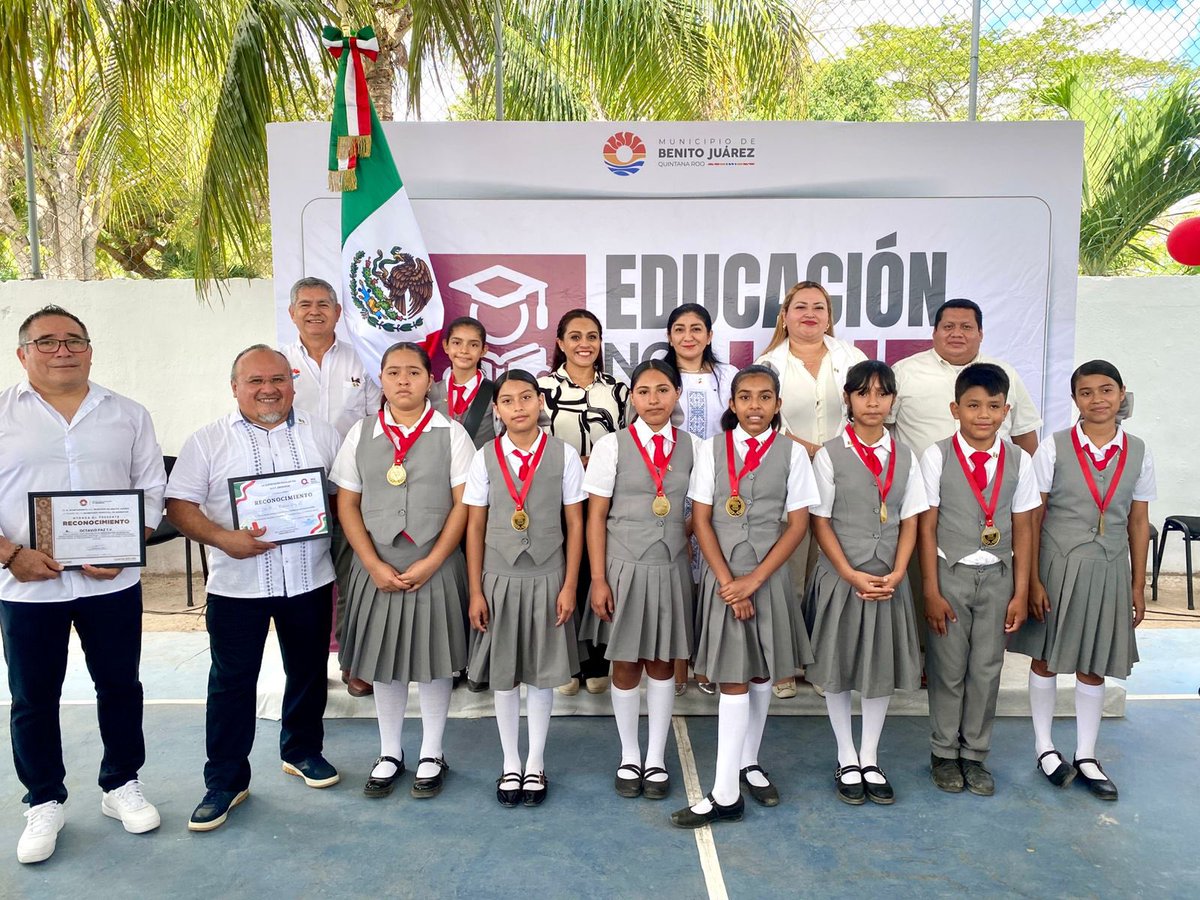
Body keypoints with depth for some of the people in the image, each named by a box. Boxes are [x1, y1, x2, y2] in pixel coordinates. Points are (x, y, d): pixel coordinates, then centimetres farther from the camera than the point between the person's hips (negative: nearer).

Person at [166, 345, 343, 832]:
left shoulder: (321, 432, 4)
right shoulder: (208, 441, -1)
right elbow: (179, 504, -5)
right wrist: (224, 539, -20)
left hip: (309, 578, 2)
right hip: (237, 584, -2)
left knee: (308, 671, 15)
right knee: (232, 681, 6)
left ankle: (302, 751, 36)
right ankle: (225, 780, 20)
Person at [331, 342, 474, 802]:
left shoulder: (451, 433, -3)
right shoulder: (361, 434, 3)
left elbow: (464, 504, -6)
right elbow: (347, 504, 2)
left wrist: (431, 563, -13)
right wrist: (375, 565, -8)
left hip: (435, 568, -2)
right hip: (377, 568, 2)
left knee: (434, 660, 9)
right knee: (384, 663, 13)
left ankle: (431, 755, 27)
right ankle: (389, 754, 32)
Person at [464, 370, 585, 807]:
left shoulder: (564, 455, -5)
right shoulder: (485, 457, -2)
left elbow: (575, 524, -1)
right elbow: (475, 527, 1)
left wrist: (569, 586, -4)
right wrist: (475, 591, -1)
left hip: (547, 578, -1)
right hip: (499, 578, 1)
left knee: (542, 673, 10)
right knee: (502, 675, 11)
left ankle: (535, 763, 29)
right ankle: (510, 763, 29)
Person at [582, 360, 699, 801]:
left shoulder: (693, 447, 2)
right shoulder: (611, 445, -5)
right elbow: (596, 516, -5)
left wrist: (680, 532, -7)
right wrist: (598, 580, -8)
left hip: (672, 567, 2)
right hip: (625, 567, -1)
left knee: (662, 663, 12)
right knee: (626, 664, 9)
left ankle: (656, 758, 28)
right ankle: (629, 757, 29)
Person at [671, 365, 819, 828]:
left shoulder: (792, 453, -1)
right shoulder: (711, 449, 0)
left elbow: (797, 524, -3)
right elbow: (701, 519, -2)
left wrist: (753, 581, -10)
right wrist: (727, 581, -11)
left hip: (769, 574, 1)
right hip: (722, 574, -1)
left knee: (760, 673, 12)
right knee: (734, 679, 0)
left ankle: (748, 762, 31)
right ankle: (726, 794, 7)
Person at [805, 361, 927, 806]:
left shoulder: (905, 457, 5)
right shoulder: (830, 455, -6)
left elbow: (910, 523, 4)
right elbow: (821, 523, -7)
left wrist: (895, 575, -9)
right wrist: (852, 575, -14)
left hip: (888, 581, 3)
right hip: (840, 577, -3)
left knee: (884, 668, 10)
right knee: (837, 669, 7)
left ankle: (870, 760, 26)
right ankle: (847, 761, 23)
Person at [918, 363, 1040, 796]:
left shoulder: (1018, 460, 0)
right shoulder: (937, 456, -8)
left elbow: (1022, 529, 4)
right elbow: (927, 527, -7)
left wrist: (1020, 592, 2)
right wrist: (931, 592, -8)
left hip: (997, 575, 2)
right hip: (951, 574, -2)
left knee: (987, 668, 9)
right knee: (948, 668, 7)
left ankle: (974, 754, 25)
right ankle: (944, 753, 24)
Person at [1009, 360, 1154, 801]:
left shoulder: (1138, 453, 1)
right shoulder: (1054, 448, -8)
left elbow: (1138, 523, 7)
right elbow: (1032, 519, -7)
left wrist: (1138, 586, 8)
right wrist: (1033, 580, -9)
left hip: (1109, 570, 2)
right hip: (1057, 565, -2)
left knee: (1093, 666, 12)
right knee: (1046, 659, 9)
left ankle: (1086, 756, 27)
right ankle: (1045, 748, 27)